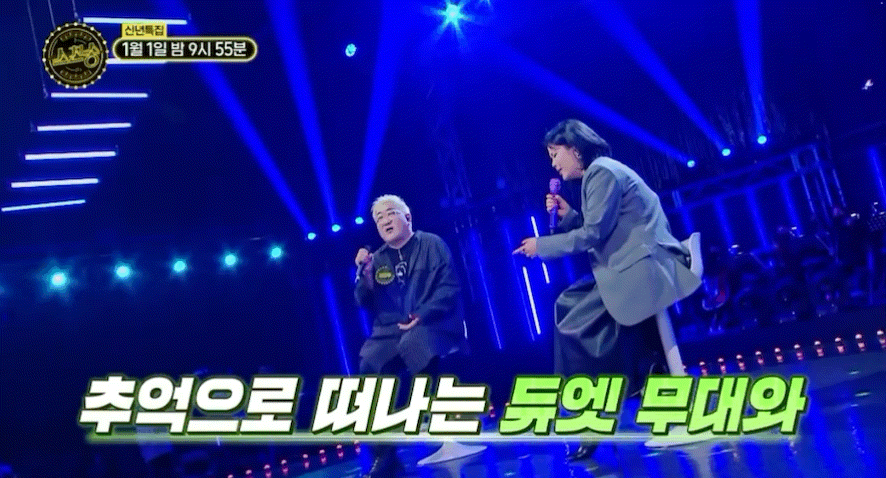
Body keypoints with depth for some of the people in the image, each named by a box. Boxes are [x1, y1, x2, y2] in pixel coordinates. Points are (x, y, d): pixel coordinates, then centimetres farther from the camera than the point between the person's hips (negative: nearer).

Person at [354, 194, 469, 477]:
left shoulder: (431, 245, 5)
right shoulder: (377, 259, 17)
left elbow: (450, 287, -5)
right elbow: (365, 303, 12)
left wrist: (422, 316, -18)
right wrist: (364, 275, -6)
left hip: (432, 324, -5)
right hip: (390, 331, 5)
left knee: (413, 344, -38)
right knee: (367, 368, -22)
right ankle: (384, 455, -12)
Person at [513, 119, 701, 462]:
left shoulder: (601, 171, -10)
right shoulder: (601, 173, 21)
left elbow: (593, 234, -15)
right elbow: (597, 233, 22)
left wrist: (542, 246, -6)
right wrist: (568, 215, 11)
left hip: (644, 267, -10)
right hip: (632, 268, 10)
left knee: (575, 326, -11)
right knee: (569, 306, 12)